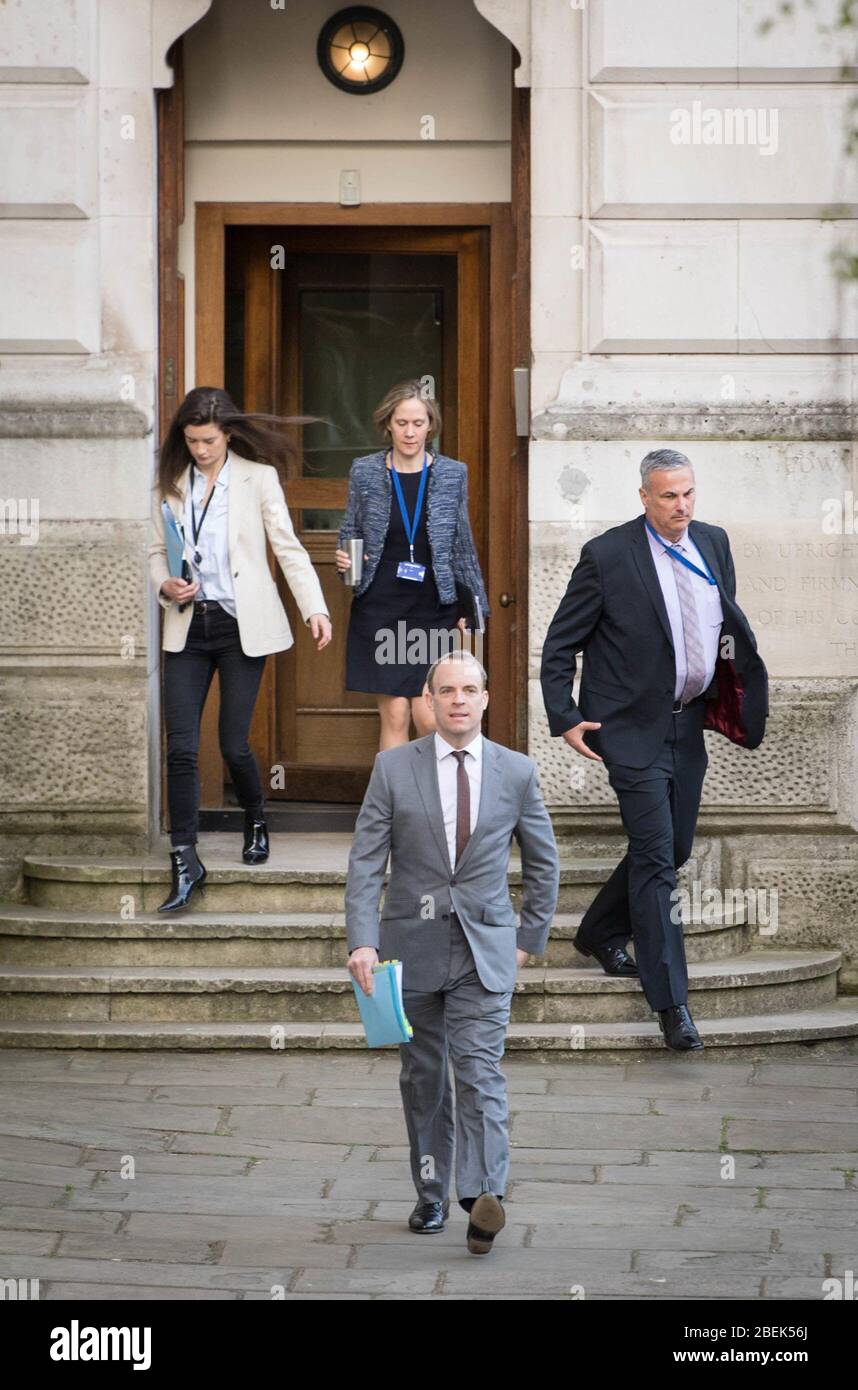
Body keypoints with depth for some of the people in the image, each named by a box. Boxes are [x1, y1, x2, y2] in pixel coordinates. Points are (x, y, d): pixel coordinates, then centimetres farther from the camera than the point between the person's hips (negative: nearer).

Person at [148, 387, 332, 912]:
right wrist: (165, 584, -7)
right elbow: (158, 549, 15)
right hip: (188, 627, 3)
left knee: (234, 744, 0)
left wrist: (315, 608, -14)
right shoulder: (171, 484, 7)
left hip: (241, 626, -3)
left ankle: (257, 822, 30)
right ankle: (185, 861, -1)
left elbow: (288, 547, -3)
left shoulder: (257, 477, -2)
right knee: (181, 746, -5)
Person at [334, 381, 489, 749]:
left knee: (428, 716, -7)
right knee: (394, 715, -2)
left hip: (434, 609, 0)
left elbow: (462, 547, 10)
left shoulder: (452, 474, 4)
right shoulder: (364, 472, 3)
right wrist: (344, 559, -8)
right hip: (379, 608, 0)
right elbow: (350, 534, 13)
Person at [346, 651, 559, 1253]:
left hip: (485, 949, -1)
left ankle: (484, 1197, -21)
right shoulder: (393, 767, -1)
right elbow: (365, 862, -3)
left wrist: (529, 939, 8)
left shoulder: (516, 772, 1)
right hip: (412, 946, 1)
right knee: (423, 1078, 10)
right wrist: (363, 941, -14)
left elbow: (543, 863, 12)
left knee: (480, 1070, -13)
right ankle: (431, 1195, 21)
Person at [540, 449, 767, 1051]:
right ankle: (671, 1002, -6)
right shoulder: (607, 556, -13)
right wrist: (566, 720, -12)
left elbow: (730, 622, 20)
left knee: (674, 847, 15)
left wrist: (745, 692, 9)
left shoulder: (713, 543, 4)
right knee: (656, 856, -10)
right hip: (633, 728, -6)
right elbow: (560, 646, -6)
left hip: (689, 724, 7)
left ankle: (600, 933, 39)